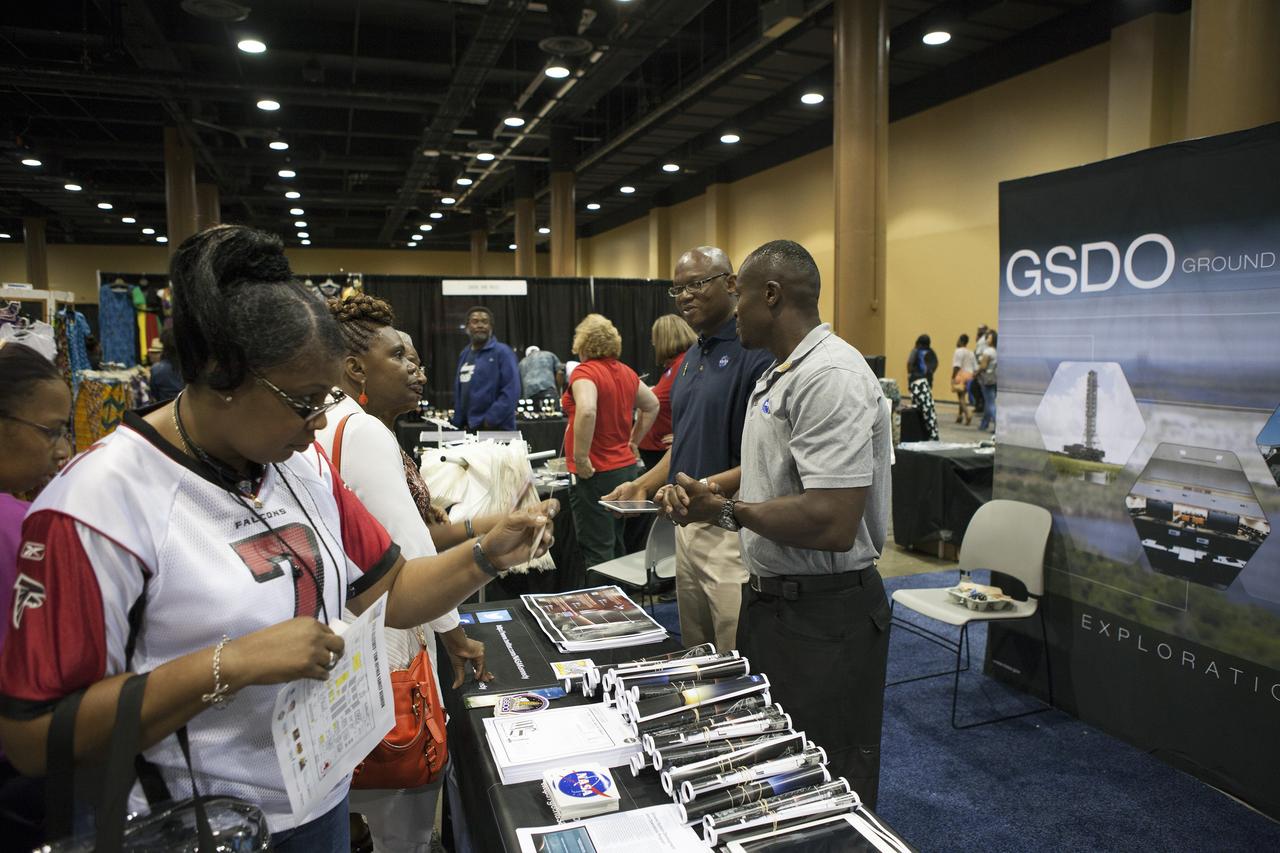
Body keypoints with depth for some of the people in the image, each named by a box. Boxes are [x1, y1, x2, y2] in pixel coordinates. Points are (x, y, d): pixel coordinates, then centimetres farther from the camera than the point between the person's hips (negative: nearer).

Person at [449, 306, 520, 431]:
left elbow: (511, 392, -14)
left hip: (496, 429, -6)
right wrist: (458, 423, 11)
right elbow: (459, 392, 19)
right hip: (467, 428, 7)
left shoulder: (502, 352, -6)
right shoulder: (464, 355, 15)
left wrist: (490, 420, -18)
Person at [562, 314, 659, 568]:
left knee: (598, 553, -3)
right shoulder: (626, 372, 8)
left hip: (595, 472, -8)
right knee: (615, 545, 20)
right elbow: (652, 406, 22)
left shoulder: (585, 372, -14)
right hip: (626, 468, 8)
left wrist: (580, 458, -24)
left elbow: (586, 411, -33)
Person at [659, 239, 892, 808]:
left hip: (822, 616, -10)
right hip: (770, 598, 10)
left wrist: (729, 512, -19)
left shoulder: (831, 376, -24)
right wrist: (709, 488, 7)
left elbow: (832, 523, -31)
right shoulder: (780, 373, 11)